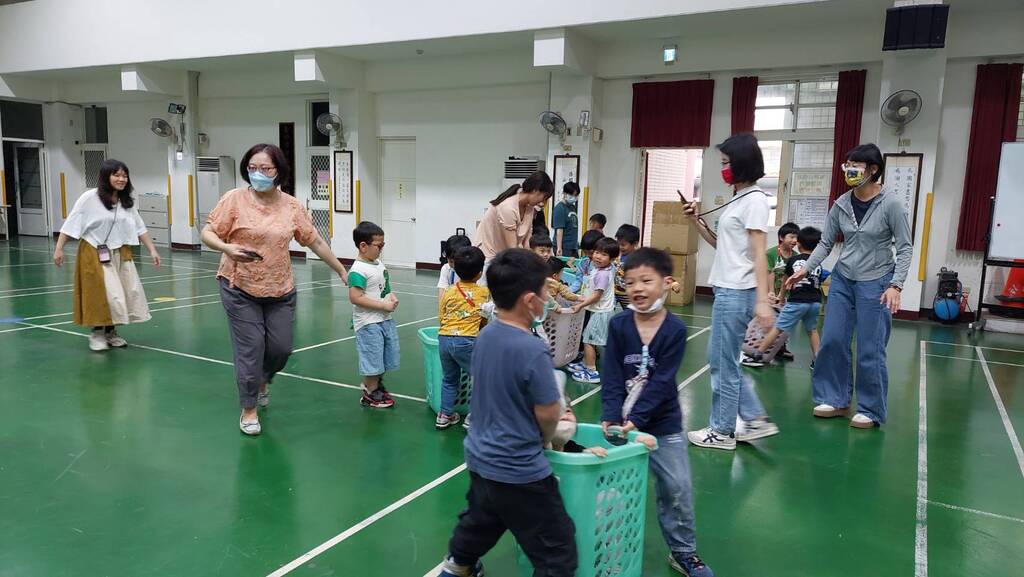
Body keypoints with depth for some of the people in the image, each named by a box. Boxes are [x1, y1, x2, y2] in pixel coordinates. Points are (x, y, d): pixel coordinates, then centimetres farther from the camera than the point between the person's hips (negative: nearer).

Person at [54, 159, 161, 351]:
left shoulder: (127, 202, 4)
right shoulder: (89, 198, -12)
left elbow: (140, 228, 9)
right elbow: (70, 224, -8)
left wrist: (152, 250, 6)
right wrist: (59, 249, -9)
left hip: (121, 254, 6)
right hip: (95, 254, -6)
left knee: (127, 292, 6)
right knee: (101, 294, -6)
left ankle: (111, 331, 23)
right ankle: (97, 333, 13)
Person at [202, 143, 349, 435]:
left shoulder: (293, 206, 1)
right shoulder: (235, 199, -8)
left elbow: (315, 241, 8)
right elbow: (208, 233, -6)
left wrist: (341, 269, 12)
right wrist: (227, 248, -27)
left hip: (280, 290, 3)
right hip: (240, 289, -3)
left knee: (281, 347, 7)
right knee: (250, 349, -2)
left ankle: (263, 380, 42)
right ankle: (249, 409, 18)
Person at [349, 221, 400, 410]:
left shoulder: (379, 265, 9)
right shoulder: (358, 271, -18)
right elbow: (355, 298, -24)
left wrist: (391, 296, 0)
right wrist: (383, 305, -22)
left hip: (386, 320, 8)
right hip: (368, 323, -8)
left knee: (386, 358, 18)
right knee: (373, 359, 3)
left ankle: (377, 385, 38)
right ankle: (370, 394, 19)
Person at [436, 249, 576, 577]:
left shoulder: (486, 335, -2)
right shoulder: (532, 350, -26)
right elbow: (548, 414, -17)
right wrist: (546, 438, 5)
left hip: (481, 458, 8)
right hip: (519, 472, -8)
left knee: (479, 522, 34)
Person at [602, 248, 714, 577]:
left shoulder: (675, 329, -13)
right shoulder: (618, 325, -9)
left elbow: (661, 382, -18)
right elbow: (612, 377, -11)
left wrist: (636, 419, -23)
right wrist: (611, 416, -21)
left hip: (663, 424, -1)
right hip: (622, 420, 1)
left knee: (678, 488, 6)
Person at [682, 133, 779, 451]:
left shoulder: (754, 200, -12)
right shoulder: (737, 199, 14)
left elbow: (758, 254, -18)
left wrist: (762, 300, -22)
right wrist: (697, 221, 10)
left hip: (737, 293, -10)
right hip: (726, 290, 10)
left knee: (722, 362, 1)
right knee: (721, 359, 16)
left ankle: (722, 431, 14)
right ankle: (756, 420, 25)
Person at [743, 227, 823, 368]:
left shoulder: (793, 260, 3)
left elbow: (786, 281, 15)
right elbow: (819, 284, 15)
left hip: (797, 301, -4)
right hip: (815, 302, 4)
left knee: (777, 328, 0)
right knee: (812, 330, 22)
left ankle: (758, 355, 2)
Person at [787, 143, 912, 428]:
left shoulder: (891, 203, -12)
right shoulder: (841, 204, 0)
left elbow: (905, 248, -10)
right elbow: (826, 243, 8)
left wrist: (896, 285, -18)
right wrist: (805, 270, -1)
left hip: (875, 283, -5)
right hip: (842, 279, 5)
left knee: (870, 350, -1)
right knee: (832, 341, 5)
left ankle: (871, 411, 14)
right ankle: (835, 399, 21)